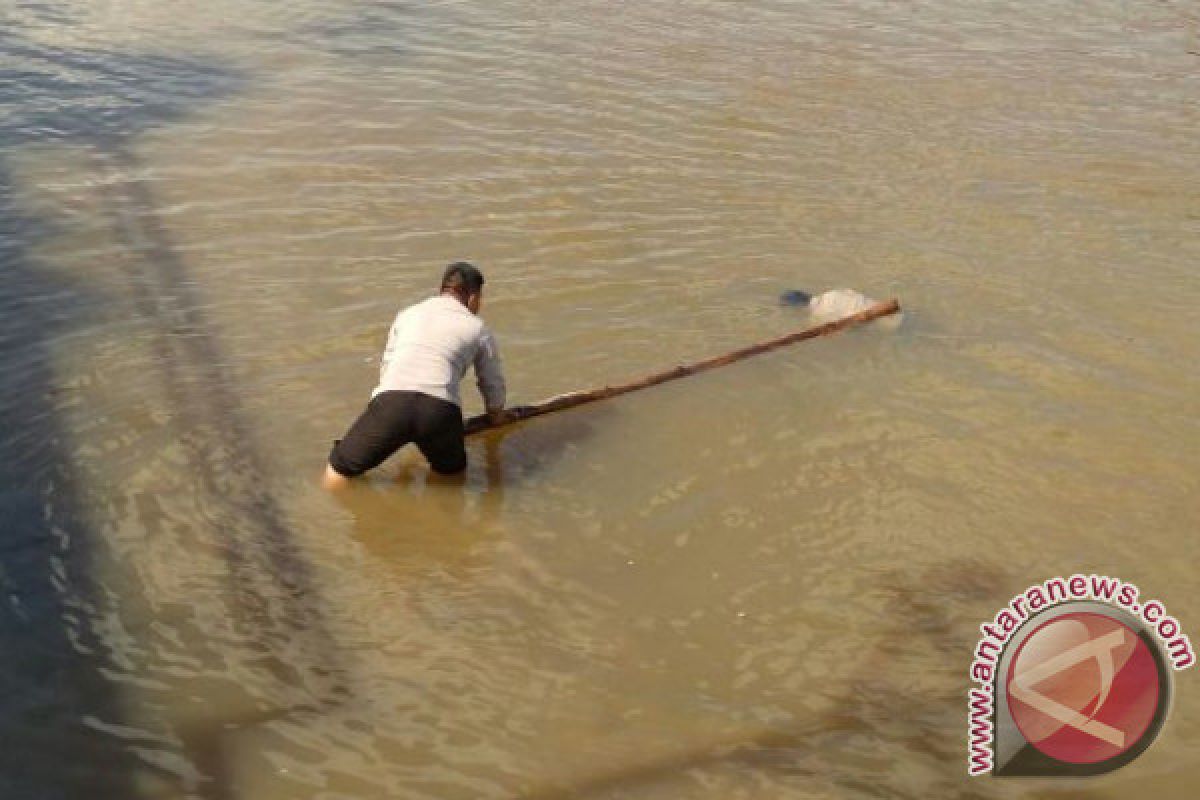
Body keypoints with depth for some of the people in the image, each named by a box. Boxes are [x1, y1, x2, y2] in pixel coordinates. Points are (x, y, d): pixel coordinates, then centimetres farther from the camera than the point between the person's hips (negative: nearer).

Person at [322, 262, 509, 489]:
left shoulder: (408, 314, 28)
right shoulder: (477, 328, 21)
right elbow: (493, 382, 31)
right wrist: (496, 413, 52)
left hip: (390, 401, 1)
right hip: (441, 408, -1)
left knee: (337, 475, 14)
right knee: (451, 470, 27)